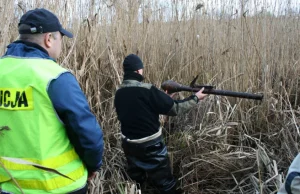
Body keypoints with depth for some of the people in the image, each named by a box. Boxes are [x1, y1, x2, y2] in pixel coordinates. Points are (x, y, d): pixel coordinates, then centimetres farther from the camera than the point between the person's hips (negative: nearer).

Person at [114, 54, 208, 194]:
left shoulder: (119, 93, -3)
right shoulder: (147, 90, -22)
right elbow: (174, 109, -17)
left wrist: (161, 97, 12)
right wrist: (195, 98, -5)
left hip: (129, 144, 6)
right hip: (150, 145, -6)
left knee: (135, 180, 26)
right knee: (164, 181, 14)